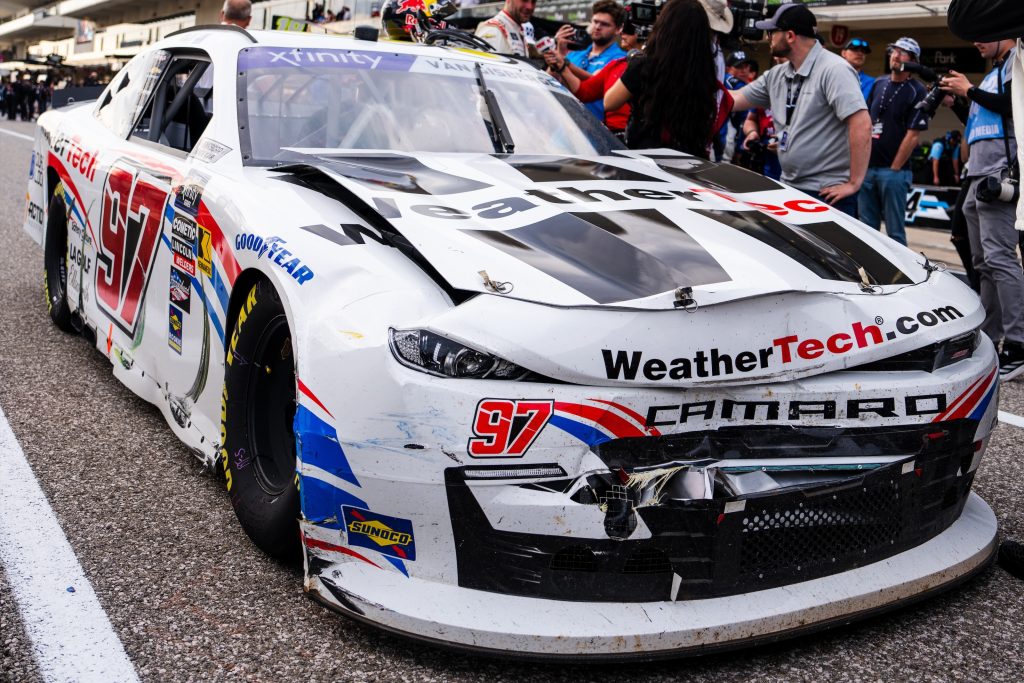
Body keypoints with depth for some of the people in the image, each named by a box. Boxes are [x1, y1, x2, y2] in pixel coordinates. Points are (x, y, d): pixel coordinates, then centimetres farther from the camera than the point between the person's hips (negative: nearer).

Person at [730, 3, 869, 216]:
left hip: (827, 193, -8)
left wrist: (854, 183, -22)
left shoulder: (833, 70, -15)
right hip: (789, 188, 8)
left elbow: (862, 125, -22)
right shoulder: (776, 75, 10)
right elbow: (734, 100, 15)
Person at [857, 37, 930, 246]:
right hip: (867, 167, 6)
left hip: (894, 171, -6)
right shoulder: (879, 84, 13)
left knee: (895, 231, -3)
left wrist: (894, 168, -11)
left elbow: (913, 135, -9)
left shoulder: (917, 93, -5)